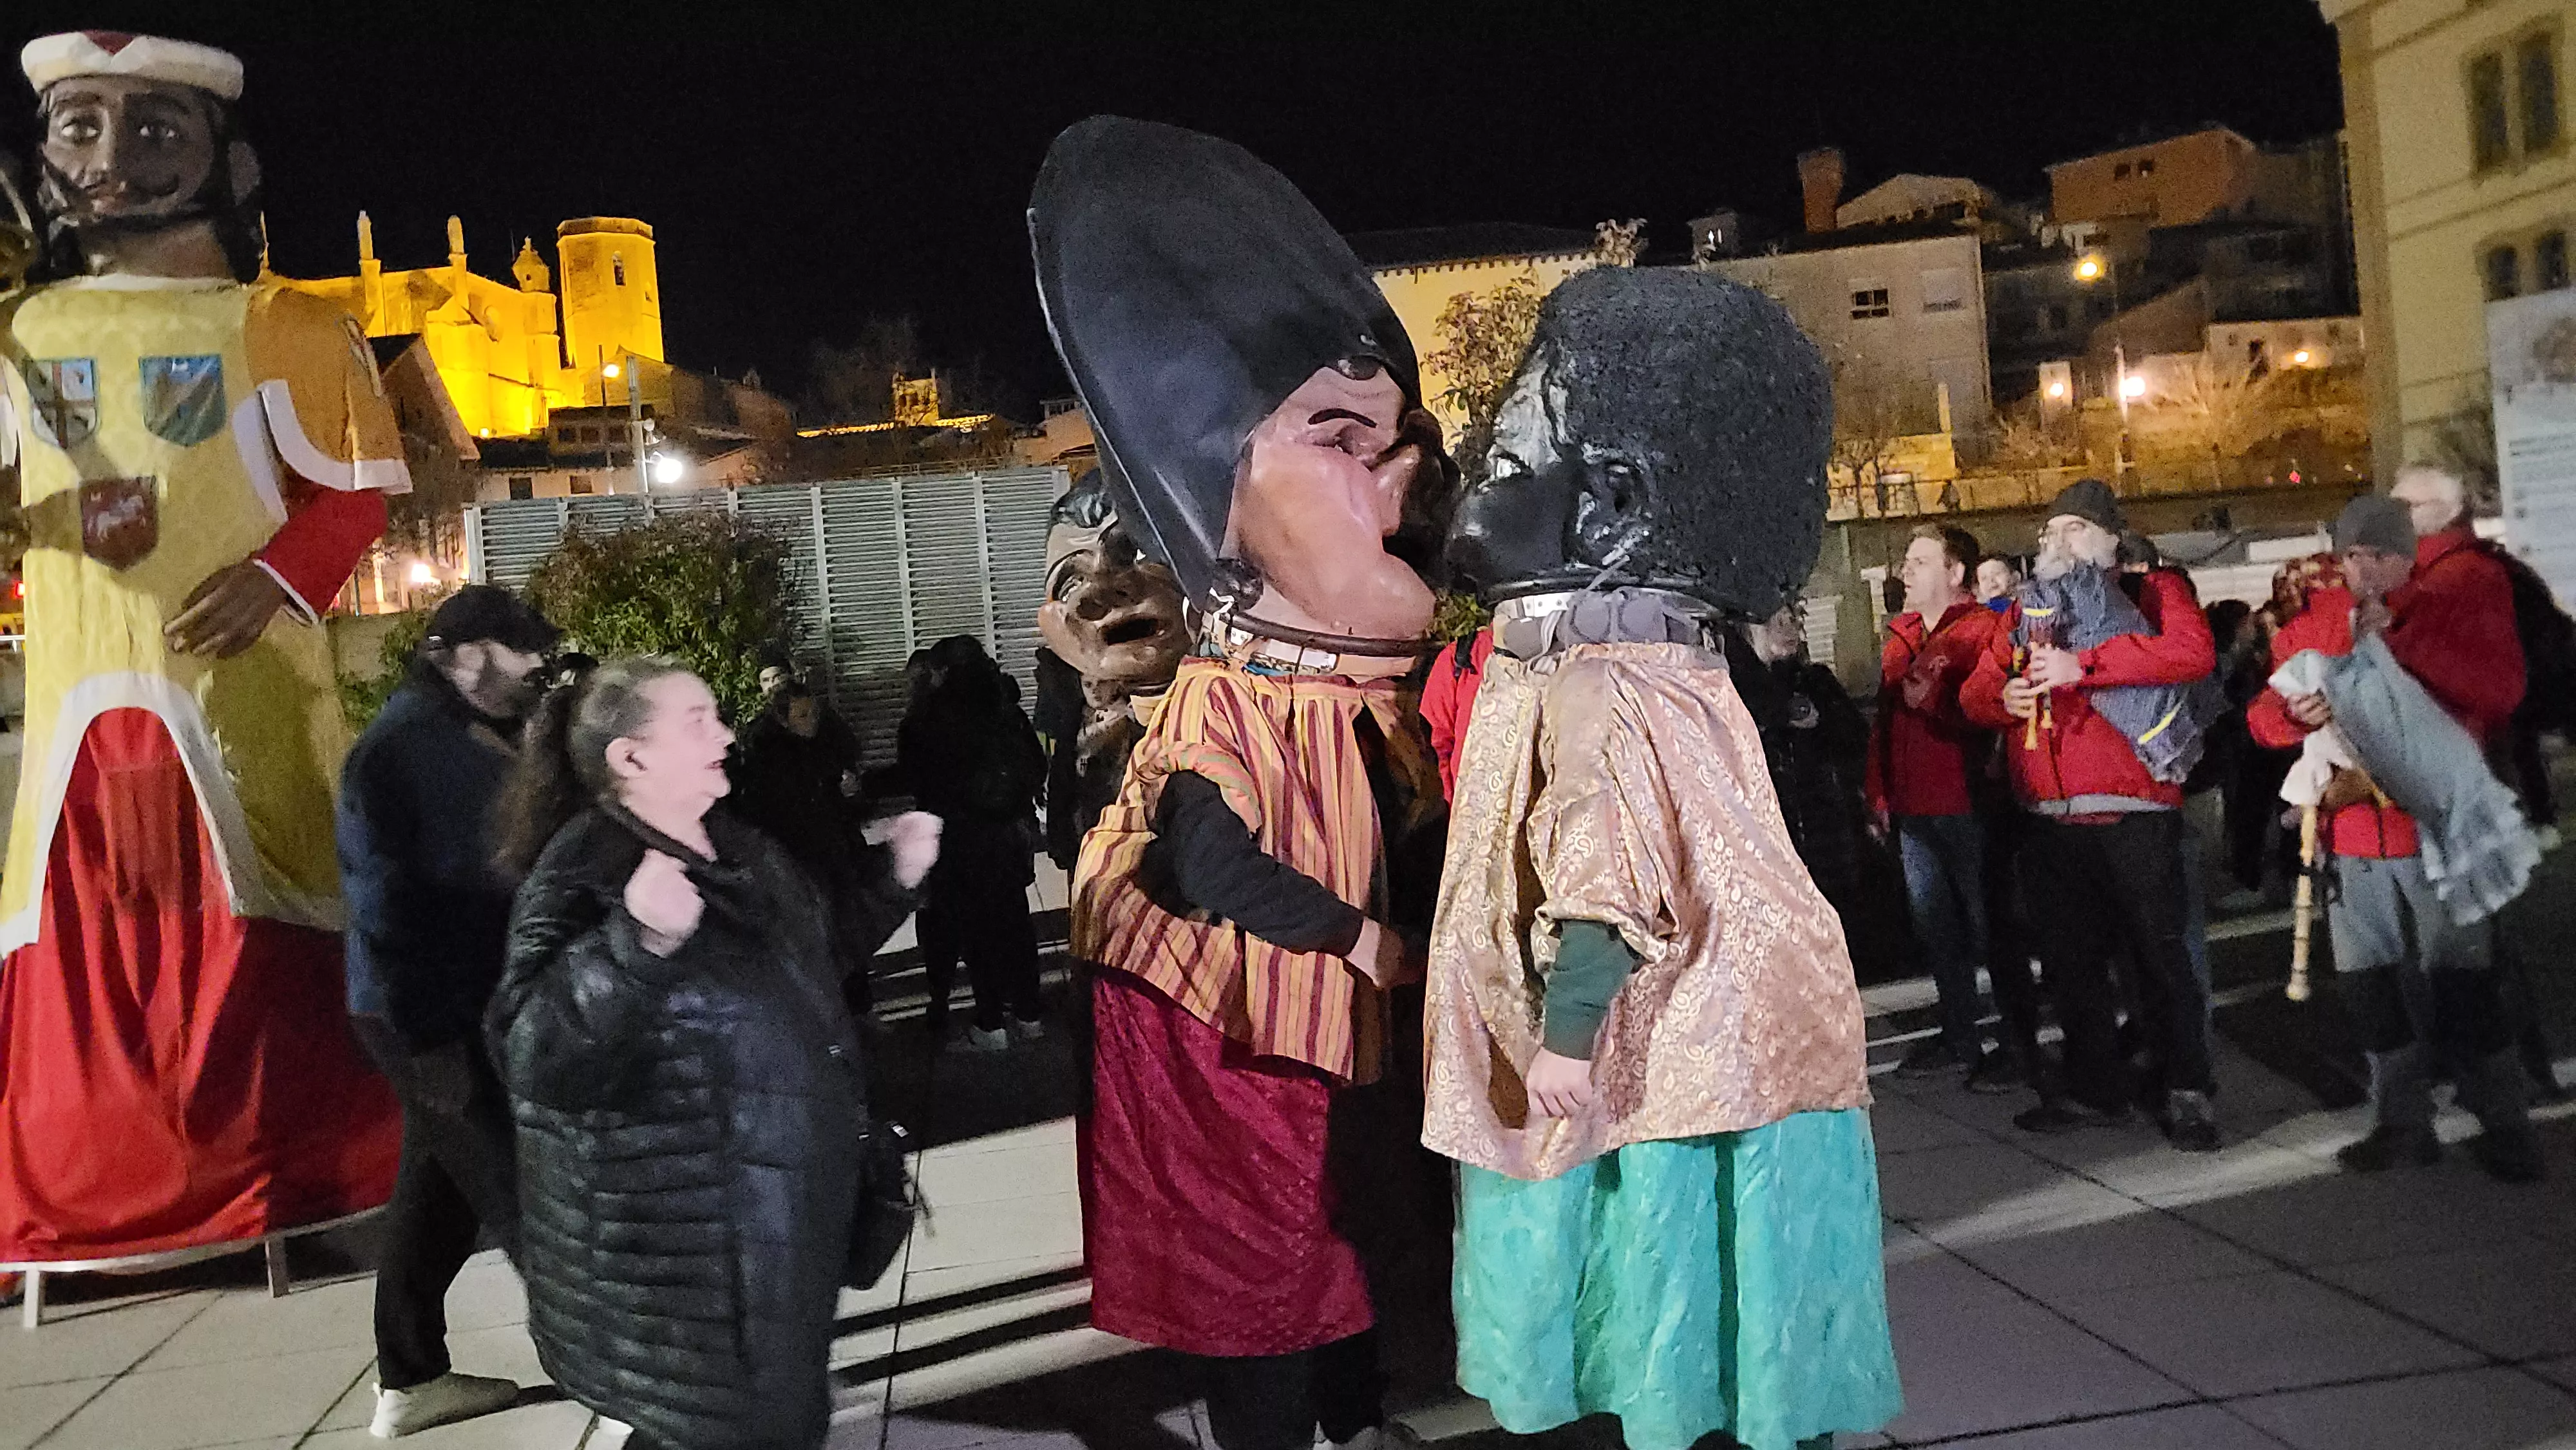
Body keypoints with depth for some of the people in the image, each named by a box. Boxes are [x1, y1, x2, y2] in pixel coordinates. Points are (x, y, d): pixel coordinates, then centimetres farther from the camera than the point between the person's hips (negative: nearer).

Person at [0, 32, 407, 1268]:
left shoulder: (278, 325, -4)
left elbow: (361, 483, -3)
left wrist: (277, 579, -16)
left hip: (243, 686, -5)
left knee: (262, 929, 1)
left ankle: (303, 1169, 14)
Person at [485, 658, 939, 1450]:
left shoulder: (741, 849, 6)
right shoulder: (583, 873, -20)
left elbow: (814, 958, 21)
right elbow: (535, 1059, -31)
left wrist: (892, 876, 10)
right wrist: (636, 940, -43)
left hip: (787, 1209, 9)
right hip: (673, 1247, -8)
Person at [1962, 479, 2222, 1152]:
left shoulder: (2153, 591, 2)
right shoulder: (2026, 611, 18)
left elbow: (2193, 652, -18)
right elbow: (1974, 692, 16)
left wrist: (2082, 664, -23)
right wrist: (2002, 698, -8)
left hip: (2133, 815, -5)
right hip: (2051, 820, 6)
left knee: (2159, 956, 0)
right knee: (2070, 959, 13)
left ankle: (2185, 1091, 13)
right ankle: (2096, 1086, 25)